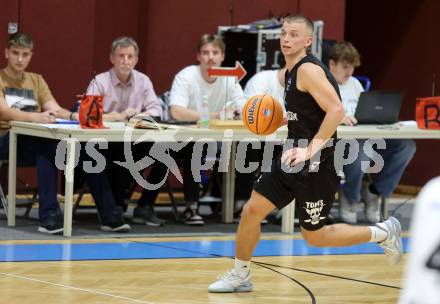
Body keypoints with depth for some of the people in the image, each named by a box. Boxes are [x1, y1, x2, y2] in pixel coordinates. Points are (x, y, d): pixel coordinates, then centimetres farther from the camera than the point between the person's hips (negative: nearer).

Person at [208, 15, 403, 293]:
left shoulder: (309, 69, -18)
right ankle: (240, 276, 19)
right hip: (295, 159, 9)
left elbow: (336, 110, -27)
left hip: (317, 166, -9)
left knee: (314, 236, 2)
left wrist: (310, 150, -30)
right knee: (251, 210, 4)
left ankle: (382, 233, 18)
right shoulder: (291, 71, 12)